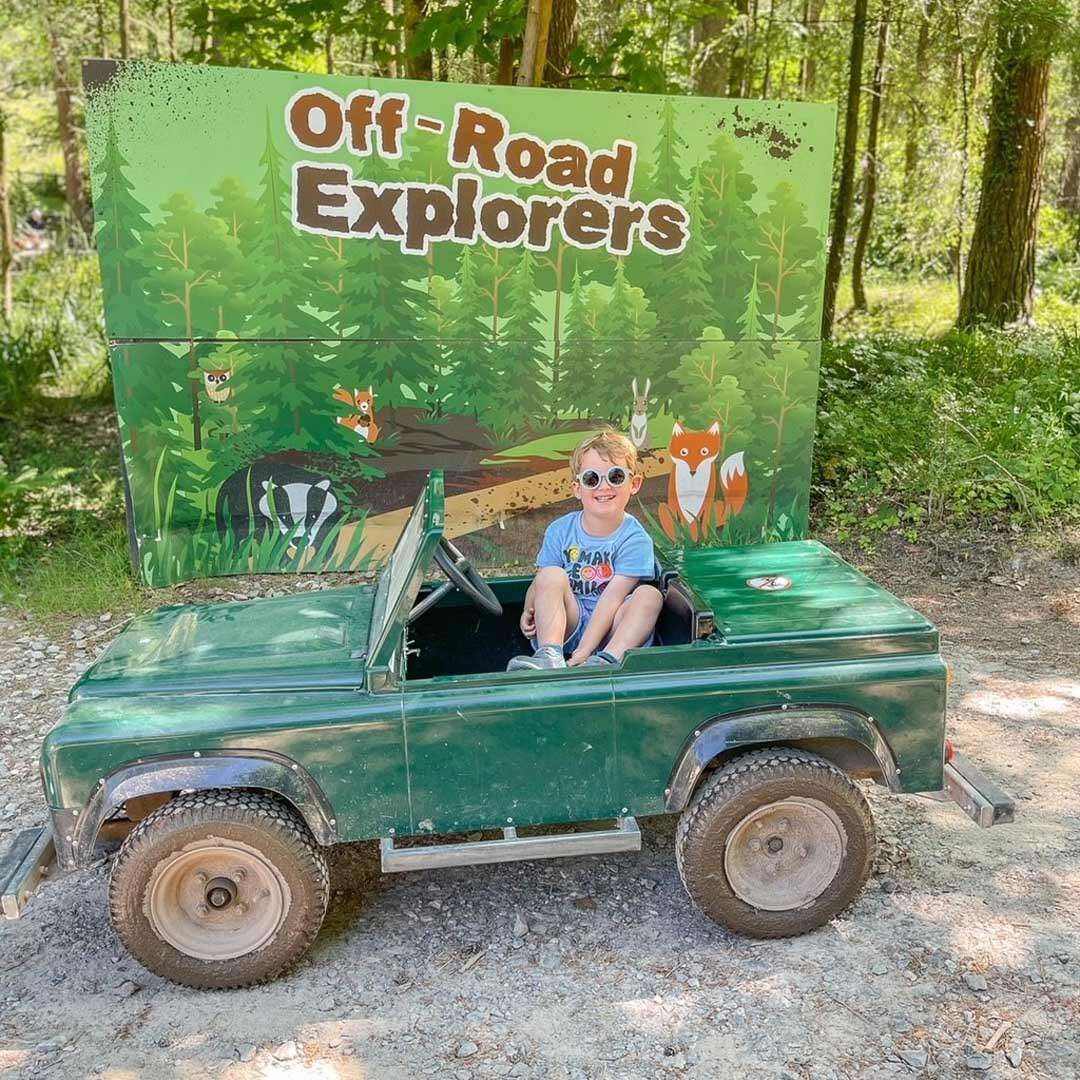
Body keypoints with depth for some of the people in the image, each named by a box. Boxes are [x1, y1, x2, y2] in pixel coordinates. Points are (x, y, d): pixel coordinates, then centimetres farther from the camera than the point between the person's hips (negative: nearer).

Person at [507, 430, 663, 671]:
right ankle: (550, 656, -39)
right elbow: (540, 583, 4)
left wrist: (583, 652, -26)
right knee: (553, 575, -21)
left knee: (650, 594, -23)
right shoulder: (560, 531, 1)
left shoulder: (635, 539, -9)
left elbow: (612, 598, -17)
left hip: (609, 629, -1)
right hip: (564, 624, 1)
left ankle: (608, 660, -43)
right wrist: (529, 613, -21)